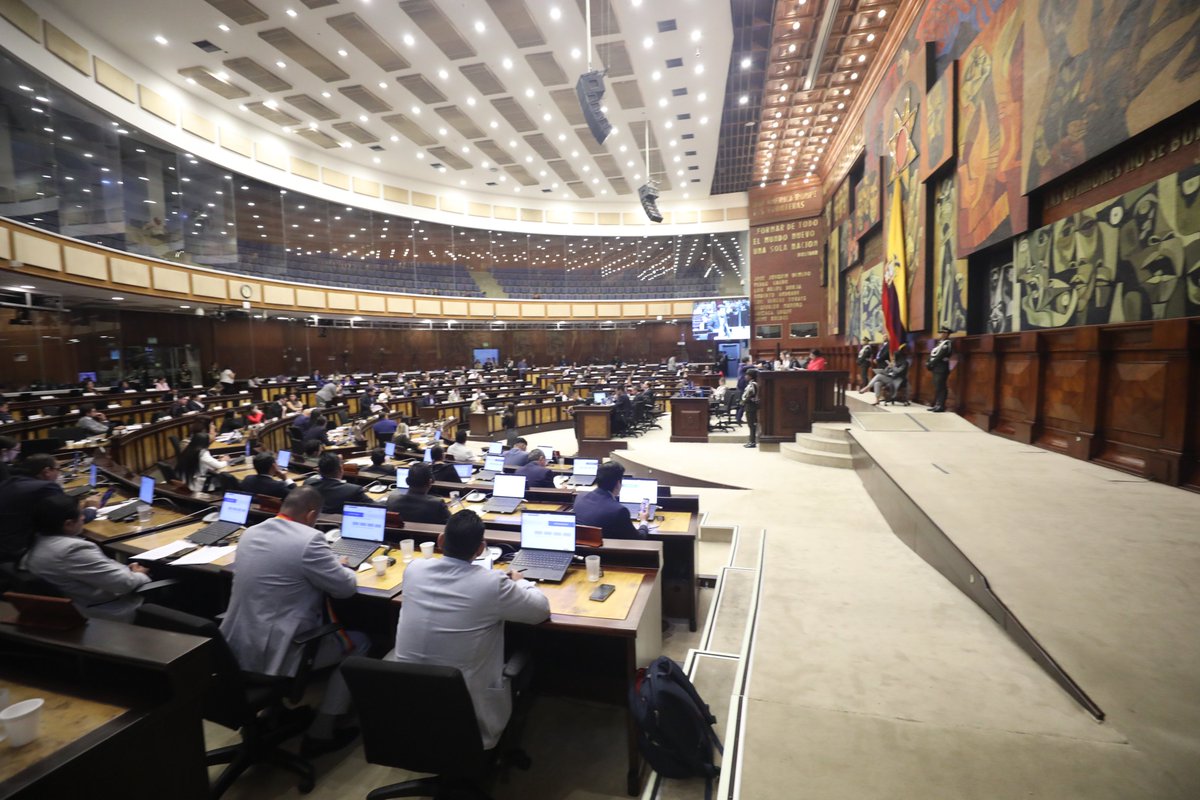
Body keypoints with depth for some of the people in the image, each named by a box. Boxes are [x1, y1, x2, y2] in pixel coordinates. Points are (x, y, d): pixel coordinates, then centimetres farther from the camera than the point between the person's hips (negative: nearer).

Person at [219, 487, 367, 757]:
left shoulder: (251, 533, 4)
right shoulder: (309, 539, -21)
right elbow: (347, 587, -12)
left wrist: (328, 565, 21)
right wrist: (339, 565, 9)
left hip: (238, 646, 9)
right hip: (275, 653, -8)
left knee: (322, 624, 32)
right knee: (359, 642, 10)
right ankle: (321, 733, 12)